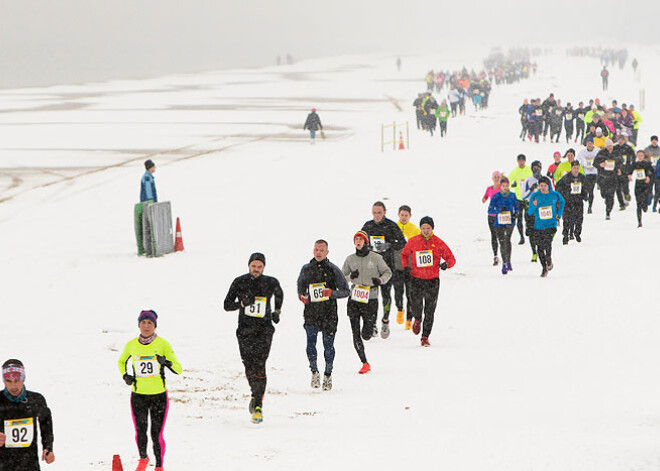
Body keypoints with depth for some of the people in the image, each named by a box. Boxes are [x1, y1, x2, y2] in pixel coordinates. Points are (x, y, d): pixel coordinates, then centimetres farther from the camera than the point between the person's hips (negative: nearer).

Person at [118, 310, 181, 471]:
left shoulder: (163, 344, -7)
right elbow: (121, 361, 21)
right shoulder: (131, 345, 0)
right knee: (140, 432, 5)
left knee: (156, 435, -3)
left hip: (159, 396, -2)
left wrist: (167, 363, -26)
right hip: (138, 396, 2)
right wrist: (125, 376, 3)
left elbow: (178, 369, -7)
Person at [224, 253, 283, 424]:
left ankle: (258, 404, -16)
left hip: (264, 329, -1)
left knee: (259, 365, -16)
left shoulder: (271, 283, 2)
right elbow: (227, 305, 1)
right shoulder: (240, 282, 0)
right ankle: (256, 394, 28)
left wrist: (277, 311, 28)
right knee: (249, 365, 0)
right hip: (245, 329, 1)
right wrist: (242, 303, -15)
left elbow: (279, 294, 26)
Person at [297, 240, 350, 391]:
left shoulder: (333, 269, -1)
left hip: (329, 314, -1)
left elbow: (346, 291, 1)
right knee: (311, 342, -11)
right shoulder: (306, 269, 7)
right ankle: (314, 372, 6)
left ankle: (328, 374, 19)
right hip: (311, 312, 1)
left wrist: (332, 293, -17)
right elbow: (300, 286, 23)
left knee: (328, 345, 1)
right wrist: (302, 296, 2)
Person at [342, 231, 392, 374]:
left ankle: (371, 324, 34)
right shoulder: (350, 259, 6)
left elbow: (388, 272, 6)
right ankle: (365, 363, 7)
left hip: (370, 299, -2)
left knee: (366, 335, -3)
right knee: (355, 335, -3)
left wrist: (380, 280, -14)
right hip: (354, 300, 3)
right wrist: (350, 277, -9)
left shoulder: (375, 258, -2)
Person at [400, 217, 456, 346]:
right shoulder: (413, 241, 3)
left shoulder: (438, 243, 0)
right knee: (416, 305, -13)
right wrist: (405, 266, 1)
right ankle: (417, 319, 23)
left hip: (432, 280, 0)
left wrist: (446, 264, -18)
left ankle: (425, 337, 10)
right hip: (416, 279, 0)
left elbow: (451, 258, 4)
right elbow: (404, 254, 19)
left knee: (429, 310, 0)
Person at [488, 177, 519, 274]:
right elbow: (490, 210, -2)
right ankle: (505, 262, 16)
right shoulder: (496, 196, -1)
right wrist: (499, 210, -20)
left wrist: (516, 214, -5)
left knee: (507, 239, -18)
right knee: (502, 243, 2)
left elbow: (517, 207, 16)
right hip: (499, 223, 0)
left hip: (510, 222, 0)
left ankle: (507, 262, -11)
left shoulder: (512, 196, 4)